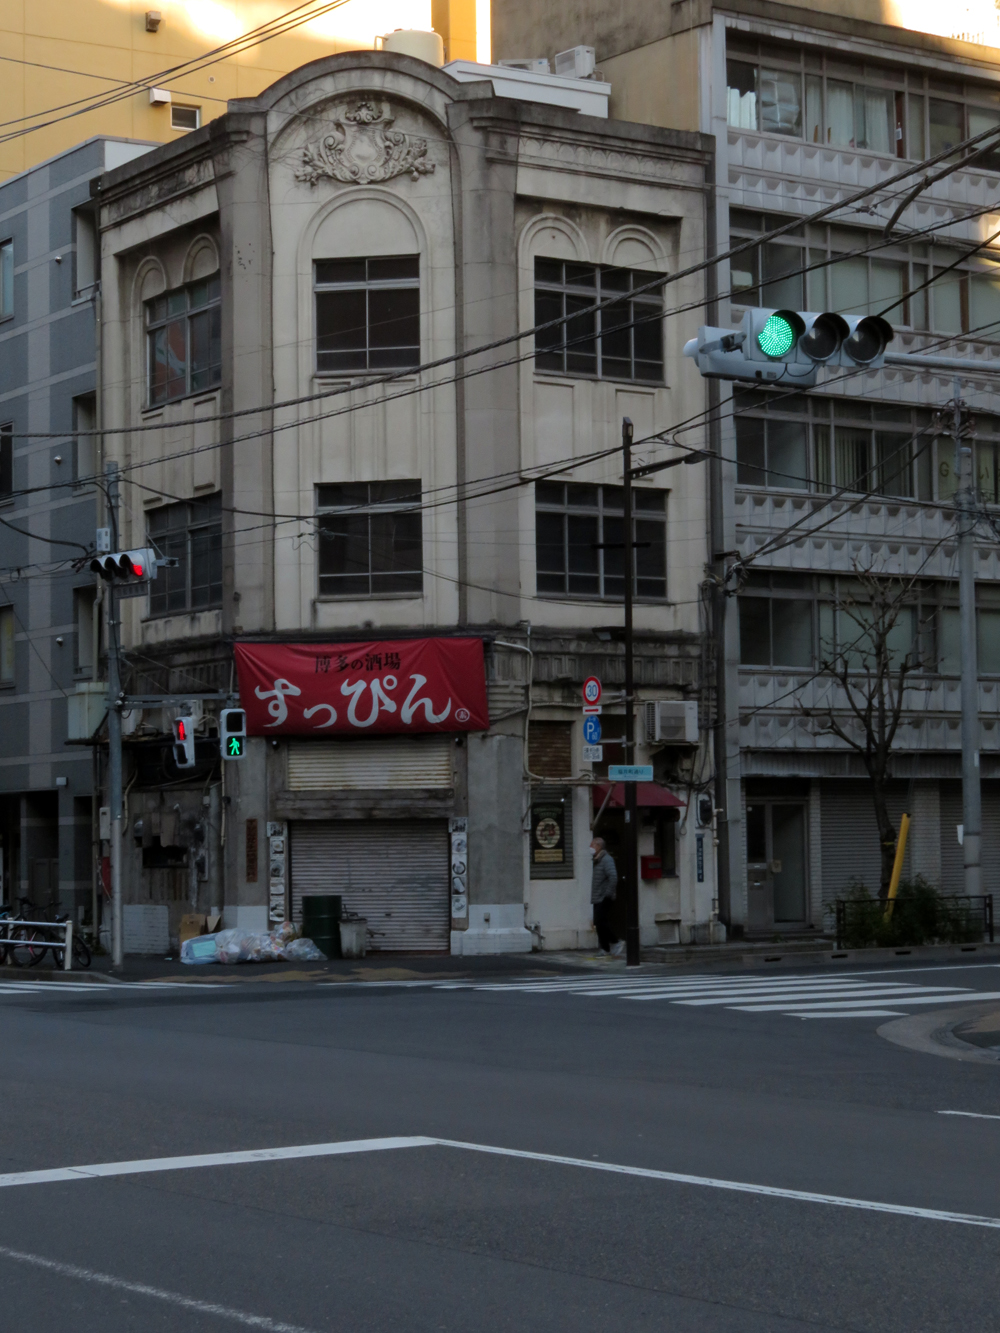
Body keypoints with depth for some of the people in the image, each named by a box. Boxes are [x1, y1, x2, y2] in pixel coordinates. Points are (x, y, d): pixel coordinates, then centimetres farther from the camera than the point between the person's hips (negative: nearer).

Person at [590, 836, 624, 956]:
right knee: (599, 925, 9)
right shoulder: (598, 861, 17)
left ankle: (616, 944, -2)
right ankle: (605, 950, 13)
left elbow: (613, 877, -24)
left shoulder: (606, 860, -13)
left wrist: (608, 895, -22)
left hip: (603, 900, -10)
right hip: (598, 900, 10)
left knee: (601, 924, -14)